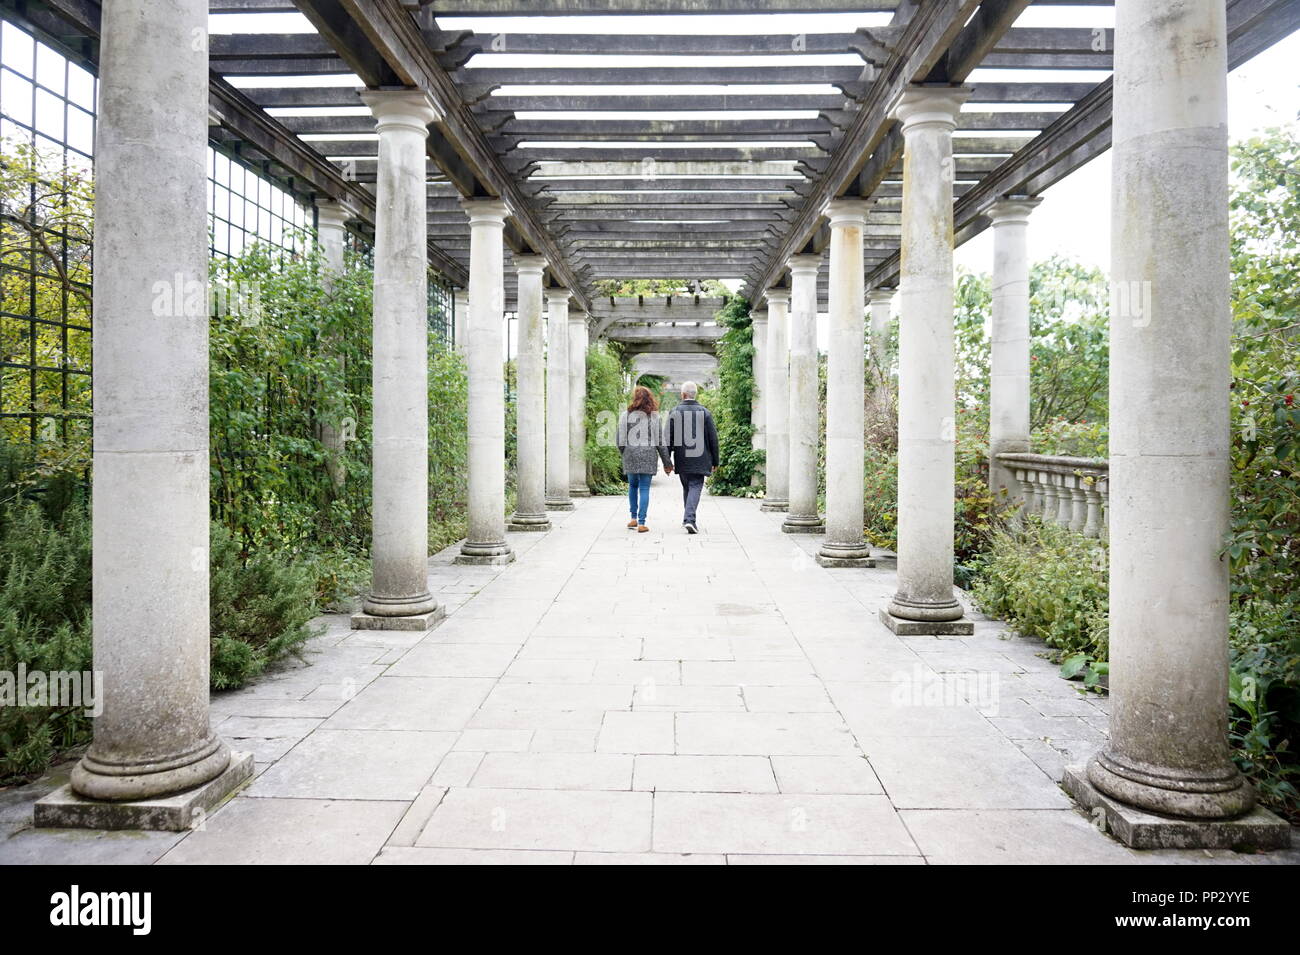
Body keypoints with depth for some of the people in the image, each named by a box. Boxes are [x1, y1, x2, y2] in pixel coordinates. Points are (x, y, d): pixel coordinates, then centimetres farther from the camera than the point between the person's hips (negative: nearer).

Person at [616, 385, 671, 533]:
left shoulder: (625, 415, -1)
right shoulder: (654, 417, 0)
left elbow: (620, 440, 0)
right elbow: (660, 442, 1)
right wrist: (667, 463, 7)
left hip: (630, 455, 1)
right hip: (648, 456, -1)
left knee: (632, 485, 19)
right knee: (644, 488, 2)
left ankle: (633, 518, 21)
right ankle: (641, 523, -1)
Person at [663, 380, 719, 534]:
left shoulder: (674, 412, -1)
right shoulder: (704, 412, -2)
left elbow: (667, 439, -3)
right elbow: (713, 439, -1)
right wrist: (715, 461, 7)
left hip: (682, 460, 2)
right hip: (699, 461, -2)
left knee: (686, 488, 17)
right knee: (695, 487, -3)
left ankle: (688, 519, 24)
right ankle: (689, 519, -19)